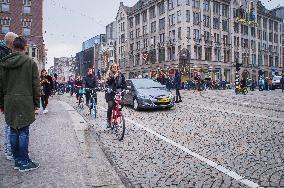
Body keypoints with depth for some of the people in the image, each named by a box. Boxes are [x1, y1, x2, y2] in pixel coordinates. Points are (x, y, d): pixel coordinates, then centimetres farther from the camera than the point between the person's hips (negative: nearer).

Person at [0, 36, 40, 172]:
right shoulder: (30, 62, -3)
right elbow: (36, 85, -4)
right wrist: (36, 103, 3)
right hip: (25, 101, -4)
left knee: (13, 131, 11)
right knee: (23, 132, 0)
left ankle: (17, 160, 20)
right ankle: (24, 162, 6)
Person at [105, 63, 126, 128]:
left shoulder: (120, 75, 9)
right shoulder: (108, 75, 5)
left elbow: (124, 83, 7)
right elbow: (108, 82, -11)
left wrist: (124, 88, -11)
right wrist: (114, 77, -19)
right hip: (110, 93, -2)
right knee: (110, 106, -14)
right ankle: (108, 120, -1)